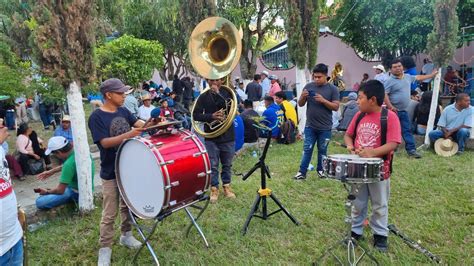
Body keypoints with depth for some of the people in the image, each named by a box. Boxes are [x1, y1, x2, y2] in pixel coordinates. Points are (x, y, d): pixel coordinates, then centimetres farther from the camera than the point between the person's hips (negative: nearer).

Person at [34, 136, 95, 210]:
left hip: (77, 194, -8)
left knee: (40, 202, -13)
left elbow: (60, 190, -22)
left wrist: (47, 192, -1)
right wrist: (52, 171, 16)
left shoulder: (69, 164, -32)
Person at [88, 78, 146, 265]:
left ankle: (126, 235, 38)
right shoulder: (96, 117, -16)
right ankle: (105, 249, 19)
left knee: (128, 206, 20)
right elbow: (104, 142, -23)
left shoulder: (123, 111, 3)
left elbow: (137, 122, 6)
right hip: (111, 172, -6)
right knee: (109, 214, 4)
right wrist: (129, 134, -33)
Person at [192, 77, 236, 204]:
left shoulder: (228, 93, 1)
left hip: (228, 136, 1)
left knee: (227, 164, 13)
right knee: (213, 165, 3)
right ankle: (214, 189, 17)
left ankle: (226, 186, 29)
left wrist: (217, 93, -18)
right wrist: (211, 116, -18)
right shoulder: (203, 96, -1)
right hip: (211, 137, -1)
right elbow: (196, 115, -4)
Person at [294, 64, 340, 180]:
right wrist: (303, 97, -16)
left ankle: (320, 170, 27)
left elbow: (336, 107, -8)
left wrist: (323, 100, -21)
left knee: (322, 150, 12)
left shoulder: (333, 89, -3)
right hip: (310, 126, 1)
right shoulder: (309, 86, 3)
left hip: (325, 127, -1)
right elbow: (300, 104, 6)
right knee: (307, 149, 3)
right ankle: (302, 172, 7)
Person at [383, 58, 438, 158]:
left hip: (403, 111, 7)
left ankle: (411, 150, 10)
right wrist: (390, 107, -22)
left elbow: (418, 77, 29)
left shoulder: (407, 77, 12)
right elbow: (384, 94, -17)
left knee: (407, 130, 7)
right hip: (394, 110, -7)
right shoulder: (390, 81, -12)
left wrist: (432, 75, 35)